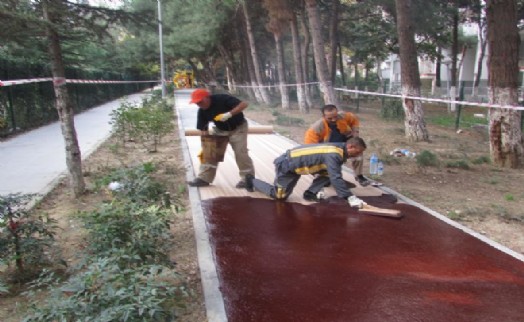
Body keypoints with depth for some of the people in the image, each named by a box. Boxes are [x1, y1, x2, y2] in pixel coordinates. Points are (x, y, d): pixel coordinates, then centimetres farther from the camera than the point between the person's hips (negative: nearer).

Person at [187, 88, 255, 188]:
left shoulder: (222, 99, -30)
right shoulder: (202, 111, -13)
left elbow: (244, 104, -35)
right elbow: (204, 129, -7)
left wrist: (229, 114, -44)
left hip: (238, 128, -5)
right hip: (220, 130, 5)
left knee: (240, 152, -13)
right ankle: (204, 178, 2)